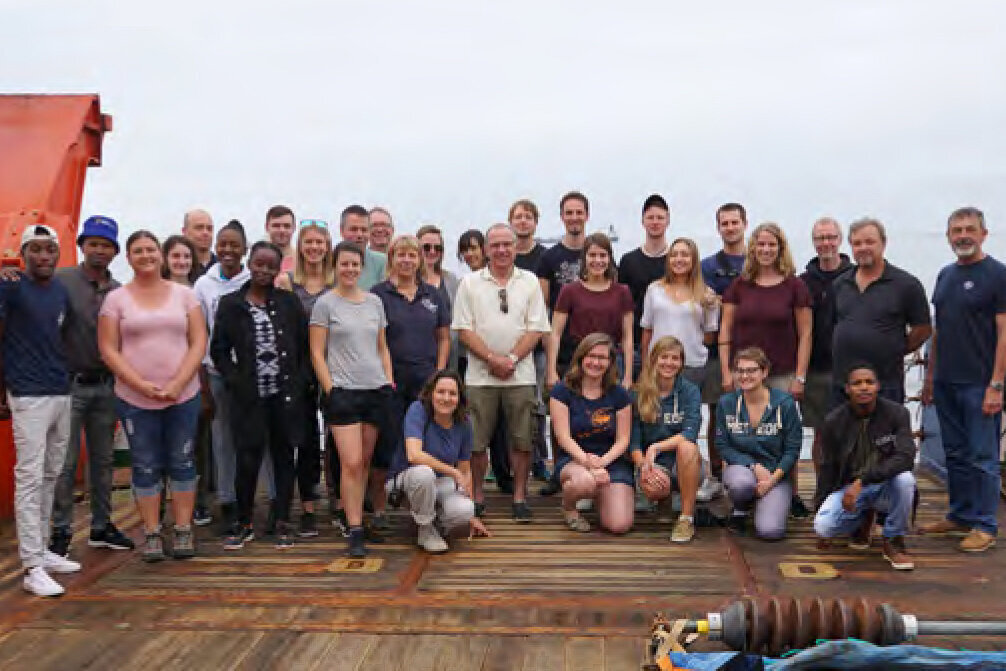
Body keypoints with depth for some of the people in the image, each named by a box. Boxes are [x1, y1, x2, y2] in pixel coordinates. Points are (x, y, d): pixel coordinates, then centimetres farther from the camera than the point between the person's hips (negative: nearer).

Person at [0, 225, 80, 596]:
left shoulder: (62, 291, 11)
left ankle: (41, 549, 21)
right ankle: (32, 567, -3)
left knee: (50, 476, 11)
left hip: (62, 393, 7)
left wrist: (64, 375, 13)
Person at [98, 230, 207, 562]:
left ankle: (183, 530, 15)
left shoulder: (184, 294, 4)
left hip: (183, 395, 1)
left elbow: (198, 342, 0)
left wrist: (178, 383, -13)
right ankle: (152, 533, 14)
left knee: (182, 463, 6)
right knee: (146, 468, 6)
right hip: (135, 399, 0)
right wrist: (142, 385, -14)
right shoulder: (116, 298, 2)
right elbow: (108, 349, -2)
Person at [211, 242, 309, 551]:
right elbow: (219, 350, 6)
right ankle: (244, 523, 14)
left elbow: (306, 345, 7)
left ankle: (282, 523, 17)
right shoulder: (230, 304, 4)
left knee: (284, 456, 7)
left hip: (285, 395, 1)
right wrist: (235, 381, -5)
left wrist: (299, 380, -2)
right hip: (249, 396, -1)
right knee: (247, 460, -3)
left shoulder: (289, 302, 5)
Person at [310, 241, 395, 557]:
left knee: (365, 462, 8)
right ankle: (355, 533, -6)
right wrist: (329, 390, -9)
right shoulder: (325, 304, 0)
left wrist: (390, 383, 9)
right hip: (343, 391, -4)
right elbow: (317, 354, -3)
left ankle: (356, 516, 19)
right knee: (351, 463, -10)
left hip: (376, 390, 4)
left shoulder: (374, 302, 12)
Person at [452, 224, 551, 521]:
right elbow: (464, 329, -2)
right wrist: (492, 359, -12)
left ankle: (519, 497, 16)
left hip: (520, 376, 1)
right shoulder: (470, 283, 4)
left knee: (521, 440, 4)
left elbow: (536, 329, 1)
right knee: (476, 441, 4)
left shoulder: (529, 282, 6)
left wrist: (511, 359, -11)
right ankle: (477, 497, 17)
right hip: (480, 376, 0)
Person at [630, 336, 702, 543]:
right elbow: (633, 440, -4)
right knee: (653, 490, -34)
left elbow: (690, 433, -18)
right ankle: (665, 496, 9)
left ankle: (687, 518, -24)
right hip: (651, 462, 0)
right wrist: (643, 466, -22)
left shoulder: (690, 391, -3)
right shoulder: (639, 393, 1)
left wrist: (656, 447, -26)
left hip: (683, 462, 0)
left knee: (687, 445, -35)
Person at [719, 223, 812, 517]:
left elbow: (805, 333, 0)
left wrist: (800, 377, -5)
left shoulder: (794, 285, 1)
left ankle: (792, 495, 15)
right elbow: (725, 330, 7)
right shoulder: (739, 285, 6)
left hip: (782, 374, -2)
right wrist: (726, 372, 0)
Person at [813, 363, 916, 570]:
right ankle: (863, 519, 12)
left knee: (904, 478, -36)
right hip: (848, 487, 1)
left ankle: (894, 542, -10)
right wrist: (820, 505, 4)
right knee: (823, 526, -26)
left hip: (885, 486, -1)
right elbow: (827, 468, 3)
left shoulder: (896, 413, -11)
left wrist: (862, 480, -35)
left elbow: (905, 458, -25)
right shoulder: (833, 421, -6)